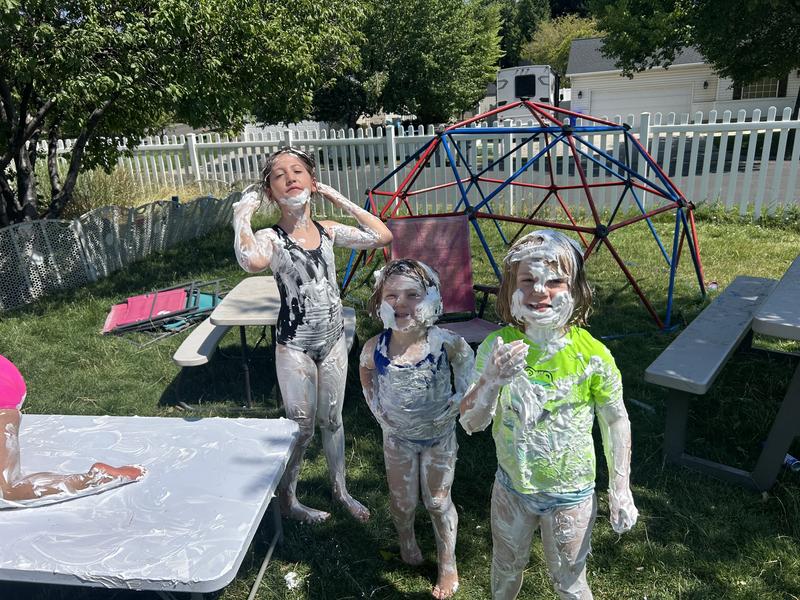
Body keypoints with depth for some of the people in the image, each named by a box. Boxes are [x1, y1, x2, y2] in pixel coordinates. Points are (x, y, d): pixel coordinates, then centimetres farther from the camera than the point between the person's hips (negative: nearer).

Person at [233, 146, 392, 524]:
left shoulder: (328, 231, 0)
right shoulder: (271, 238, -14)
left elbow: (382, 236, -7)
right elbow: (251, 262, -39)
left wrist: (341, 202, -4)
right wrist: (241, 218, -23)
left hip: (333, 340, 4)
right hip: (295, 346, -4)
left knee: (332, 419, 20)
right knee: (301, 428, 8)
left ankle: (340, 490, 40)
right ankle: (287, 501, 33)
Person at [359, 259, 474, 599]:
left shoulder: (446, 342, -28)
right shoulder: (374, 348, -22)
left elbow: (467, 362, -6)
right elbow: (367, 376, 3)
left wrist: (460, 399, -15)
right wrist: (377, 408, -3)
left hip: (439, 434, -1)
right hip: (398, 436, 2)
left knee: (437, 502, 13)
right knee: (402, 500, 18)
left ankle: (448, 565, 38)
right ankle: (406, 539, 53)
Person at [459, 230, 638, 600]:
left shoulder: (591, 355, -21)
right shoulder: (496, 347, -17)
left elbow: (616, 421, -7)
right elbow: (471, 423, -16)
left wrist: (620, 490, -5)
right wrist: (491, 381, -34)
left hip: (570, 494, -2)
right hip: (511, 485, 2)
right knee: (506, 568, 27)